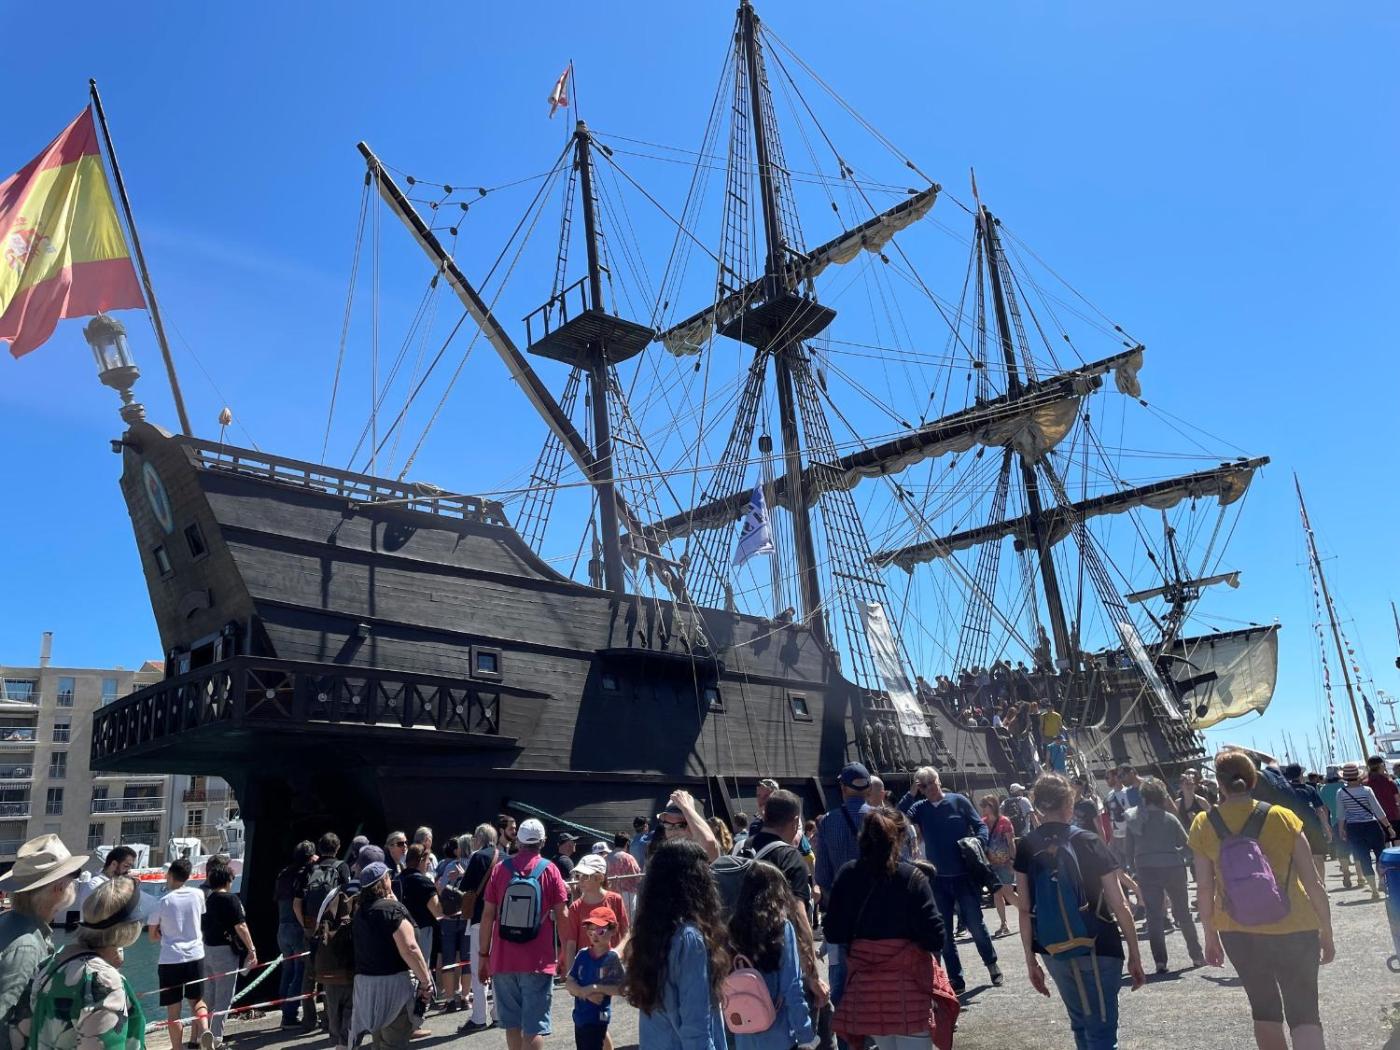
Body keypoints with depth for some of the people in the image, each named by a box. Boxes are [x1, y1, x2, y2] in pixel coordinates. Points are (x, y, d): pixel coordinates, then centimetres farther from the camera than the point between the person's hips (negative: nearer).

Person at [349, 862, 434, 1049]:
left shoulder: (360, 911, 9)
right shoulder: (393, 908, -15)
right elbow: (409, 949, -22)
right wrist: (426, 982, -17)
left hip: (365, 983, 8)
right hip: (393, 983, -8)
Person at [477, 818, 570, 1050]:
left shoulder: (500, 868, 2)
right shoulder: (550, 870, -2)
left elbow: (488, 915, 2)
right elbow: (561, 915, -2)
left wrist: (483, 953, 10)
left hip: (503, 958, 2)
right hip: (539, 960, -2)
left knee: (512, 1022, 16)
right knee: (534, 1026, 1)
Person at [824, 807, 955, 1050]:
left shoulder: (846, 874, -3)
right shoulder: (912, 877, -12)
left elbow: (833, 934, 0)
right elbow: (935, 939, -12)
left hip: (865, 981, 4)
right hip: (908, 980, -4)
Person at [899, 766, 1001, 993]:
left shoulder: (958, 801, -2)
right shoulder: (919, 808, 1)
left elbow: (981, 826, 2)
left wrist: (978, 843, -16)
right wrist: (911, 794, -18)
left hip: (965, 876, -2)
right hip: (938, 880, 3)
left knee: (975, 924, 5)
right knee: (943, 933, 8)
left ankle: (992, 966, 31)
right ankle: (956, 980, 21)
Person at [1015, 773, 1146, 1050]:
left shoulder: (1026, 848, -2)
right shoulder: (1088, 842, -10)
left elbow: (1025, 910, -1)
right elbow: (1119, 907, -8)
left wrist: (1030, 960, 7)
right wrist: (1135, 955, 3)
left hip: (1053, 951, 4)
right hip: (1098, 949, -4)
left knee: (1081, 1024, 22)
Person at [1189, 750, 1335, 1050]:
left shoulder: (1203, 825, -6)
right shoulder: (1283, 817, -8)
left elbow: (1204, 889, -2)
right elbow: (1312, 882, -5)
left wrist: (1210, 935, 10)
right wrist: (1326, 932, 8)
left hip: (1238, 933, 2)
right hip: (1293, 929, -1)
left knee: (1264, 1007, 19)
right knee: (1303, 1011, 7)